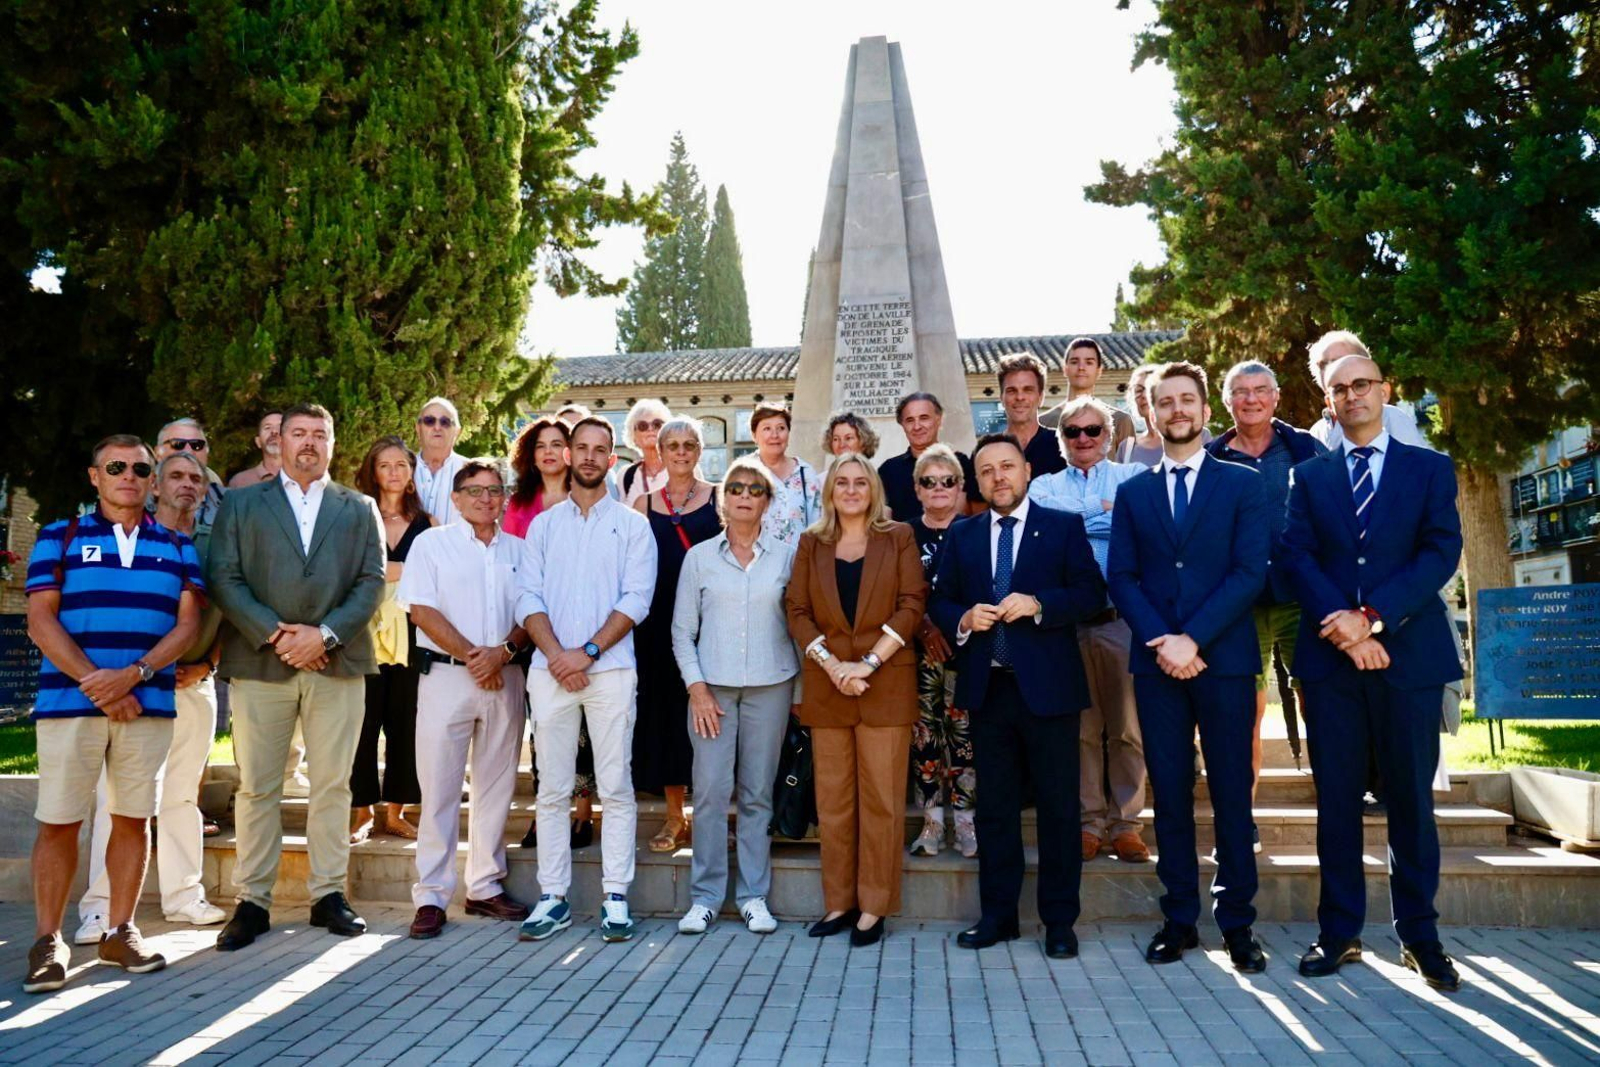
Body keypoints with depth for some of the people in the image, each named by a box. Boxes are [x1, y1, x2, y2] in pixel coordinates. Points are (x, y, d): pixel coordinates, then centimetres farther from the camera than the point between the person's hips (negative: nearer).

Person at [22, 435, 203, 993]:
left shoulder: (177, 547, 12)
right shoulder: (60, 538, 8)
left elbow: (187, 624, 3)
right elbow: (41, 620, -1)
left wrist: (133, 674, -12)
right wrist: (96, 683, -12)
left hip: (148, 704, 2)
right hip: (68, 700, -1)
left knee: (133, 818, 6)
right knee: (59, 821, 0)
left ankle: (120, 931, 17)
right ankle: (47, 940, 12)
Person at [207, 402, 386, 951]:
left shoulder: (359, 509, 14)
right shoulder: (241, 504, 12)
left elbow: (372, 582, 4)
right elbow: (224, 578, 2)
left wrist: (325, 634, -9)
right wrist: (274, 634, -11)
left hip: (337, 662, 1)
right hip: (259, 661, 0)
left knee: (332, 785, 4)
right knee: (256, 786, 3)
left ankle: (329, 894, 13)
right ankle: (252, 902, 12)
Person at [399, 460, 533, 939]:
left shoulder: (519, 550, 13)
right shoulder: (431, 543, 4)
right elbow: (422, 610, -5)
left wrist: (502, 651, -11)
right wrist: (471, 656, -11)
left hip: (504, 678, 3)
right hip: (445, 673, -3)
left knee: (496, 786, 8)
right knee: (439, 788, -2)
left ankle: (486, 887, 19)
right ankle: (431, 897, 6)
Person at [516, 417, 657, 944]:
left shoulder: (632, 524, 7)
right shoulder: (543, 525, 14)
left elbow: (636, 600, -2)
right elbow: (528, 598, 6)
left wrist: (588, 652, -11)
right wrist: (556, 654, -9)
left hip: (610, 669, -2)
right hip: (550, 670, 2)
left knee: (615, 787, 0)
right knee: (552, 789, 5)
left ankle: (615, 898, 7)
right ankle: (553, 898, 13)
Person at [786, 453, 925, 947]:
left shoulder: (898, 537, 6)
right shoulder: (811, 543, 12)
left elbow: (912, 604, -2)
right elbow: (797, 611, 5)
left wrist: (869, 662, -12)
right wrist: (832, 665, -9)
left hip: (886, 684, -2)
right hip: (826, 684, 2)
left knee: (881, 796, -1)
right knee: (832, 797, 5)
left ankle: (873, 906, 8)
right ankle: (839, 902, 15)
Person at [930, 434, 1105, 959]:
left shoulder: (1064, 527, 2)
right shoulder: (962, 536, 12)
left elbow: (1091, 592, -6)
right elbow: (940, 601, 11)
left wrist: (1038, 604, -19)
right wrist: (963, 619, -10)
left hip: (1048, 685, -3)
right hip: (987, 686, 3)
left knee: (1058, 807, 4)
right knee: (995, 806, 11)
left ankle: (1059, 920, 16)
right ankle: (997, 914, 21)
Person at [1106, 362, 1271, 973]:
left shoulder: (1243, 484, 6)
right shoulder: (1132, 493, 12)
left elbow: (1250, 572, -5)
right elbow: (1121, 578, 5)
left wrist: (1194, 639, -14)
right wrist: (1160, 641, -10)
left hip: (1224, 659, -2)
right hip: (1156, 661, 2)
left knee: (1231, 793, 3)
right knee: (1170, 794, 6)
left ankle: (1237, 923, 13)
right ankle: (1179, 919, 15)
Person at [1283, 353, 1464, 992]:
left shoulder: (1431, 469, 9)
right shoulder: (1309, 476, 12)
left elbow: (1442, 553, -4)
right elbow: (1297, 557, 1)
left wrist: (1371, 616, -15)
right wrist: (1343, 627, -13)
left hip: (1410, 653, -1)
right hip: (1329, 655, 1)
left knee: (1411, 800, 5)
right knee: (1336, 800, 5)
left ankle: (1419, 937, 18)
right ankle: (1339, 932, 14)